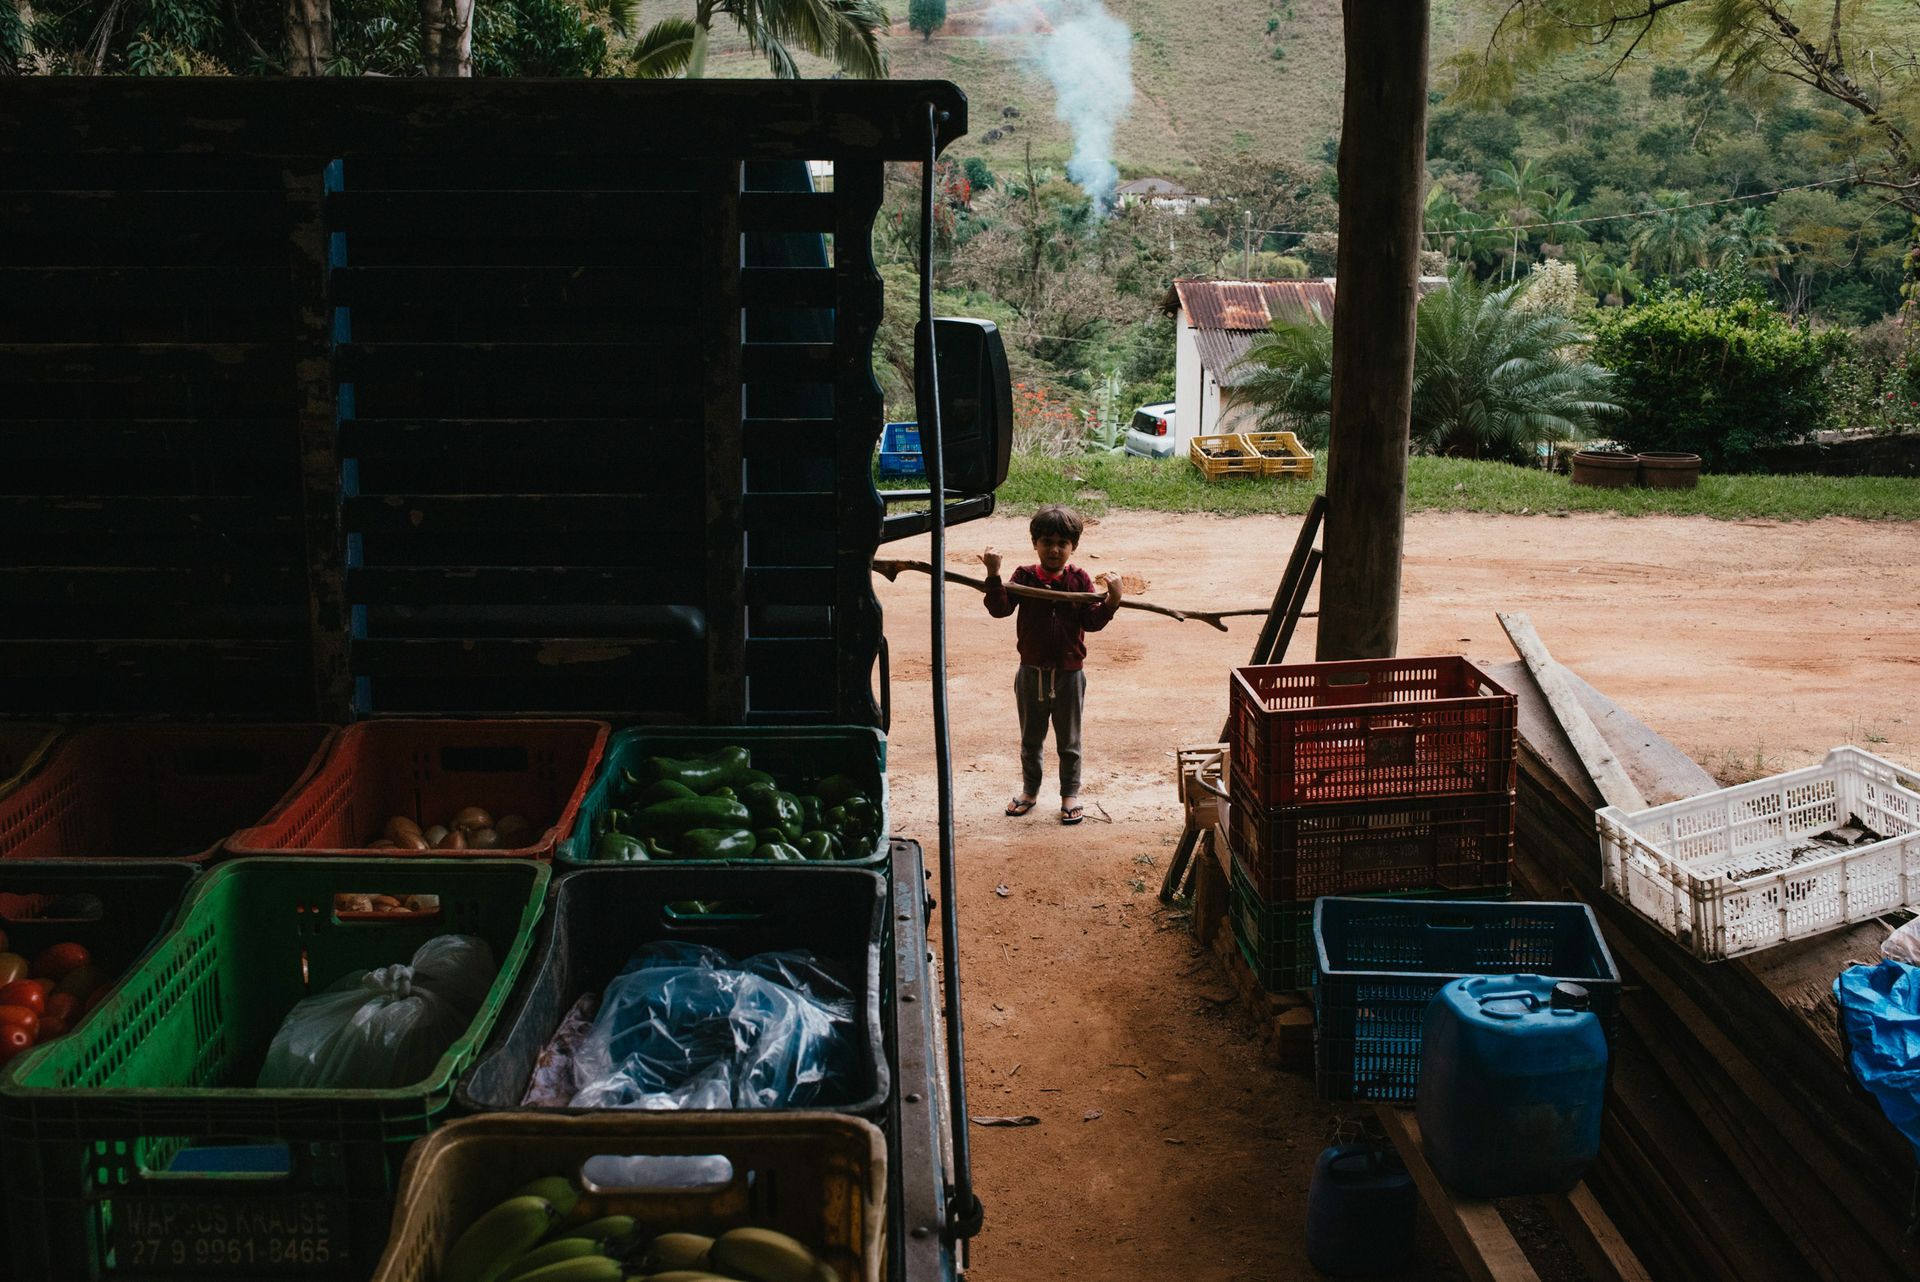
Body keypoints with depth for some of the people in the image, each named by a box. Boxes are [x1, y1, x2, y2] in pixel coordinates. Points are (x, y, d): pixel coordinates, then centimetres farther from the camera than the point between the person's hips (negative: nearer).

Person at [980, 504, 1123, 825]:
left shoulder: (1079, 579, -6)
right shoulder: (1024, 577, -5)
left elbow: (1093, 621, -11)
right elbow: (1000, 608, -16)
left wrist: (1112, 599, -27)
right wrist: (993, 576, -28)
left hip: (1069, 674, -1)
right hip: (1031, 673, 1)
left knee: (1069, 742, 12)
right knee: (1030, 740, 18)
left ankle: (1070, 795, 27)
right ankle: (1030, 790, 35)